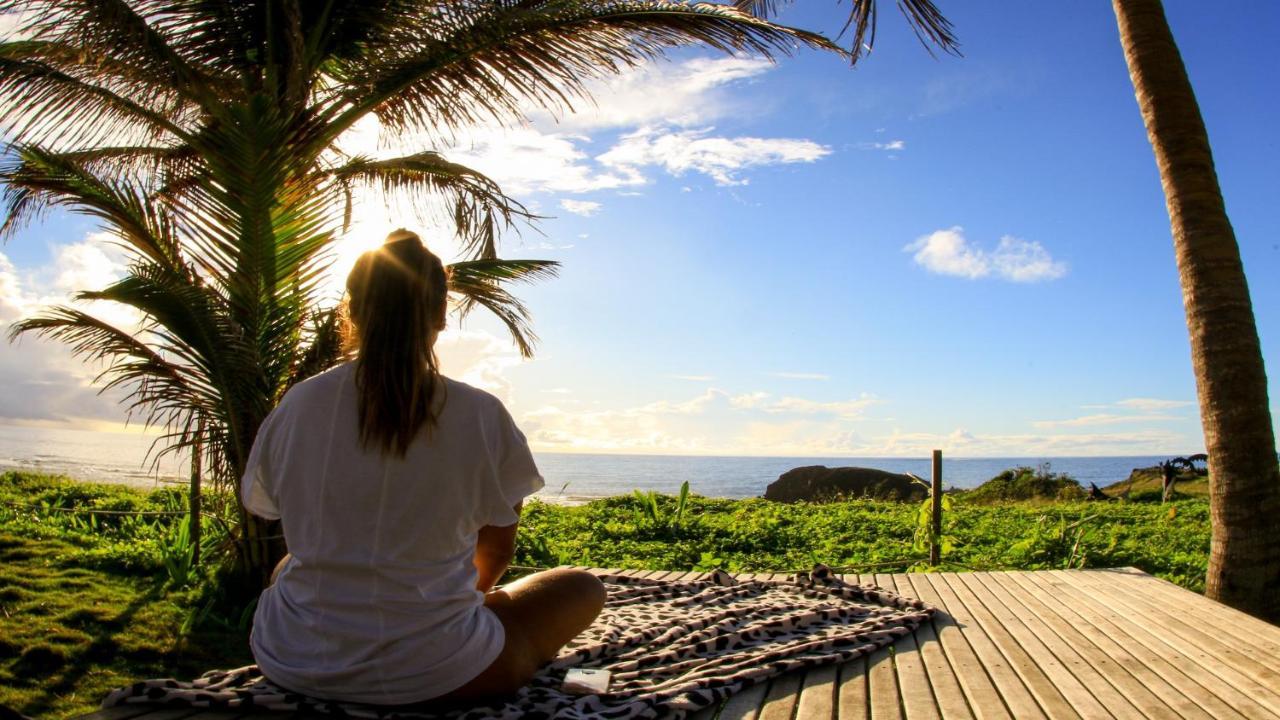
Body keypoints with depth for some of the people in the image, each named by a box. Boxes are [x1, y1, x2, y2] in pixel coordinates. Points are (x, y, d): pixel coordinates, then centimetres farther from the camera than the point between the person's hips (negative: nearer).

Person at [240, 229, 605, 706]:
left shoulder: (297, 406, -9)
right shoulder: (481, 415, -15)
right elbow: (498, 549, -1)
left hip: (295, 663, 0)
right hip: (430, 674, 0)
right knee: (583, 587, 17)